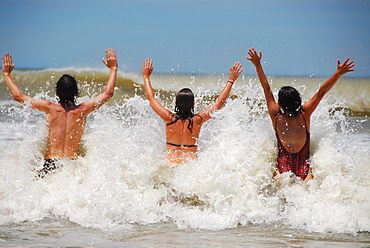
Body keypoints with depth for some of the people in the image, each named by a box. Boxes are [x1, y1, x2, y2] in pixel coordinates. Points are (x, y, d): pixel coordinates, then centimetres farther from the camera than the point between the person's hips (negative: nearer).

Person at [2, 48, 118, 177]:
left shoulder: (50, 108, 2)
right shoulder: (83, 110, 2)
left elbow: (18, 96, 10)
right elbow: (108, 93, 14)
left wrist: (7, 74, 23)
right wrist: (113, 68, 25)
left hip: (50, 164, -1)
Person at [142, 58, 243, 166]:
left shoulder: (170, 118, 0)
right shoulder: (198, 120, 0)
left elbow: (150, 97, 15)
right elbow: (220, 102, 12)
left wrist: (146, 76, 29)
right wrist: (231, 81, 22)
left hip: (171, 164, 1)